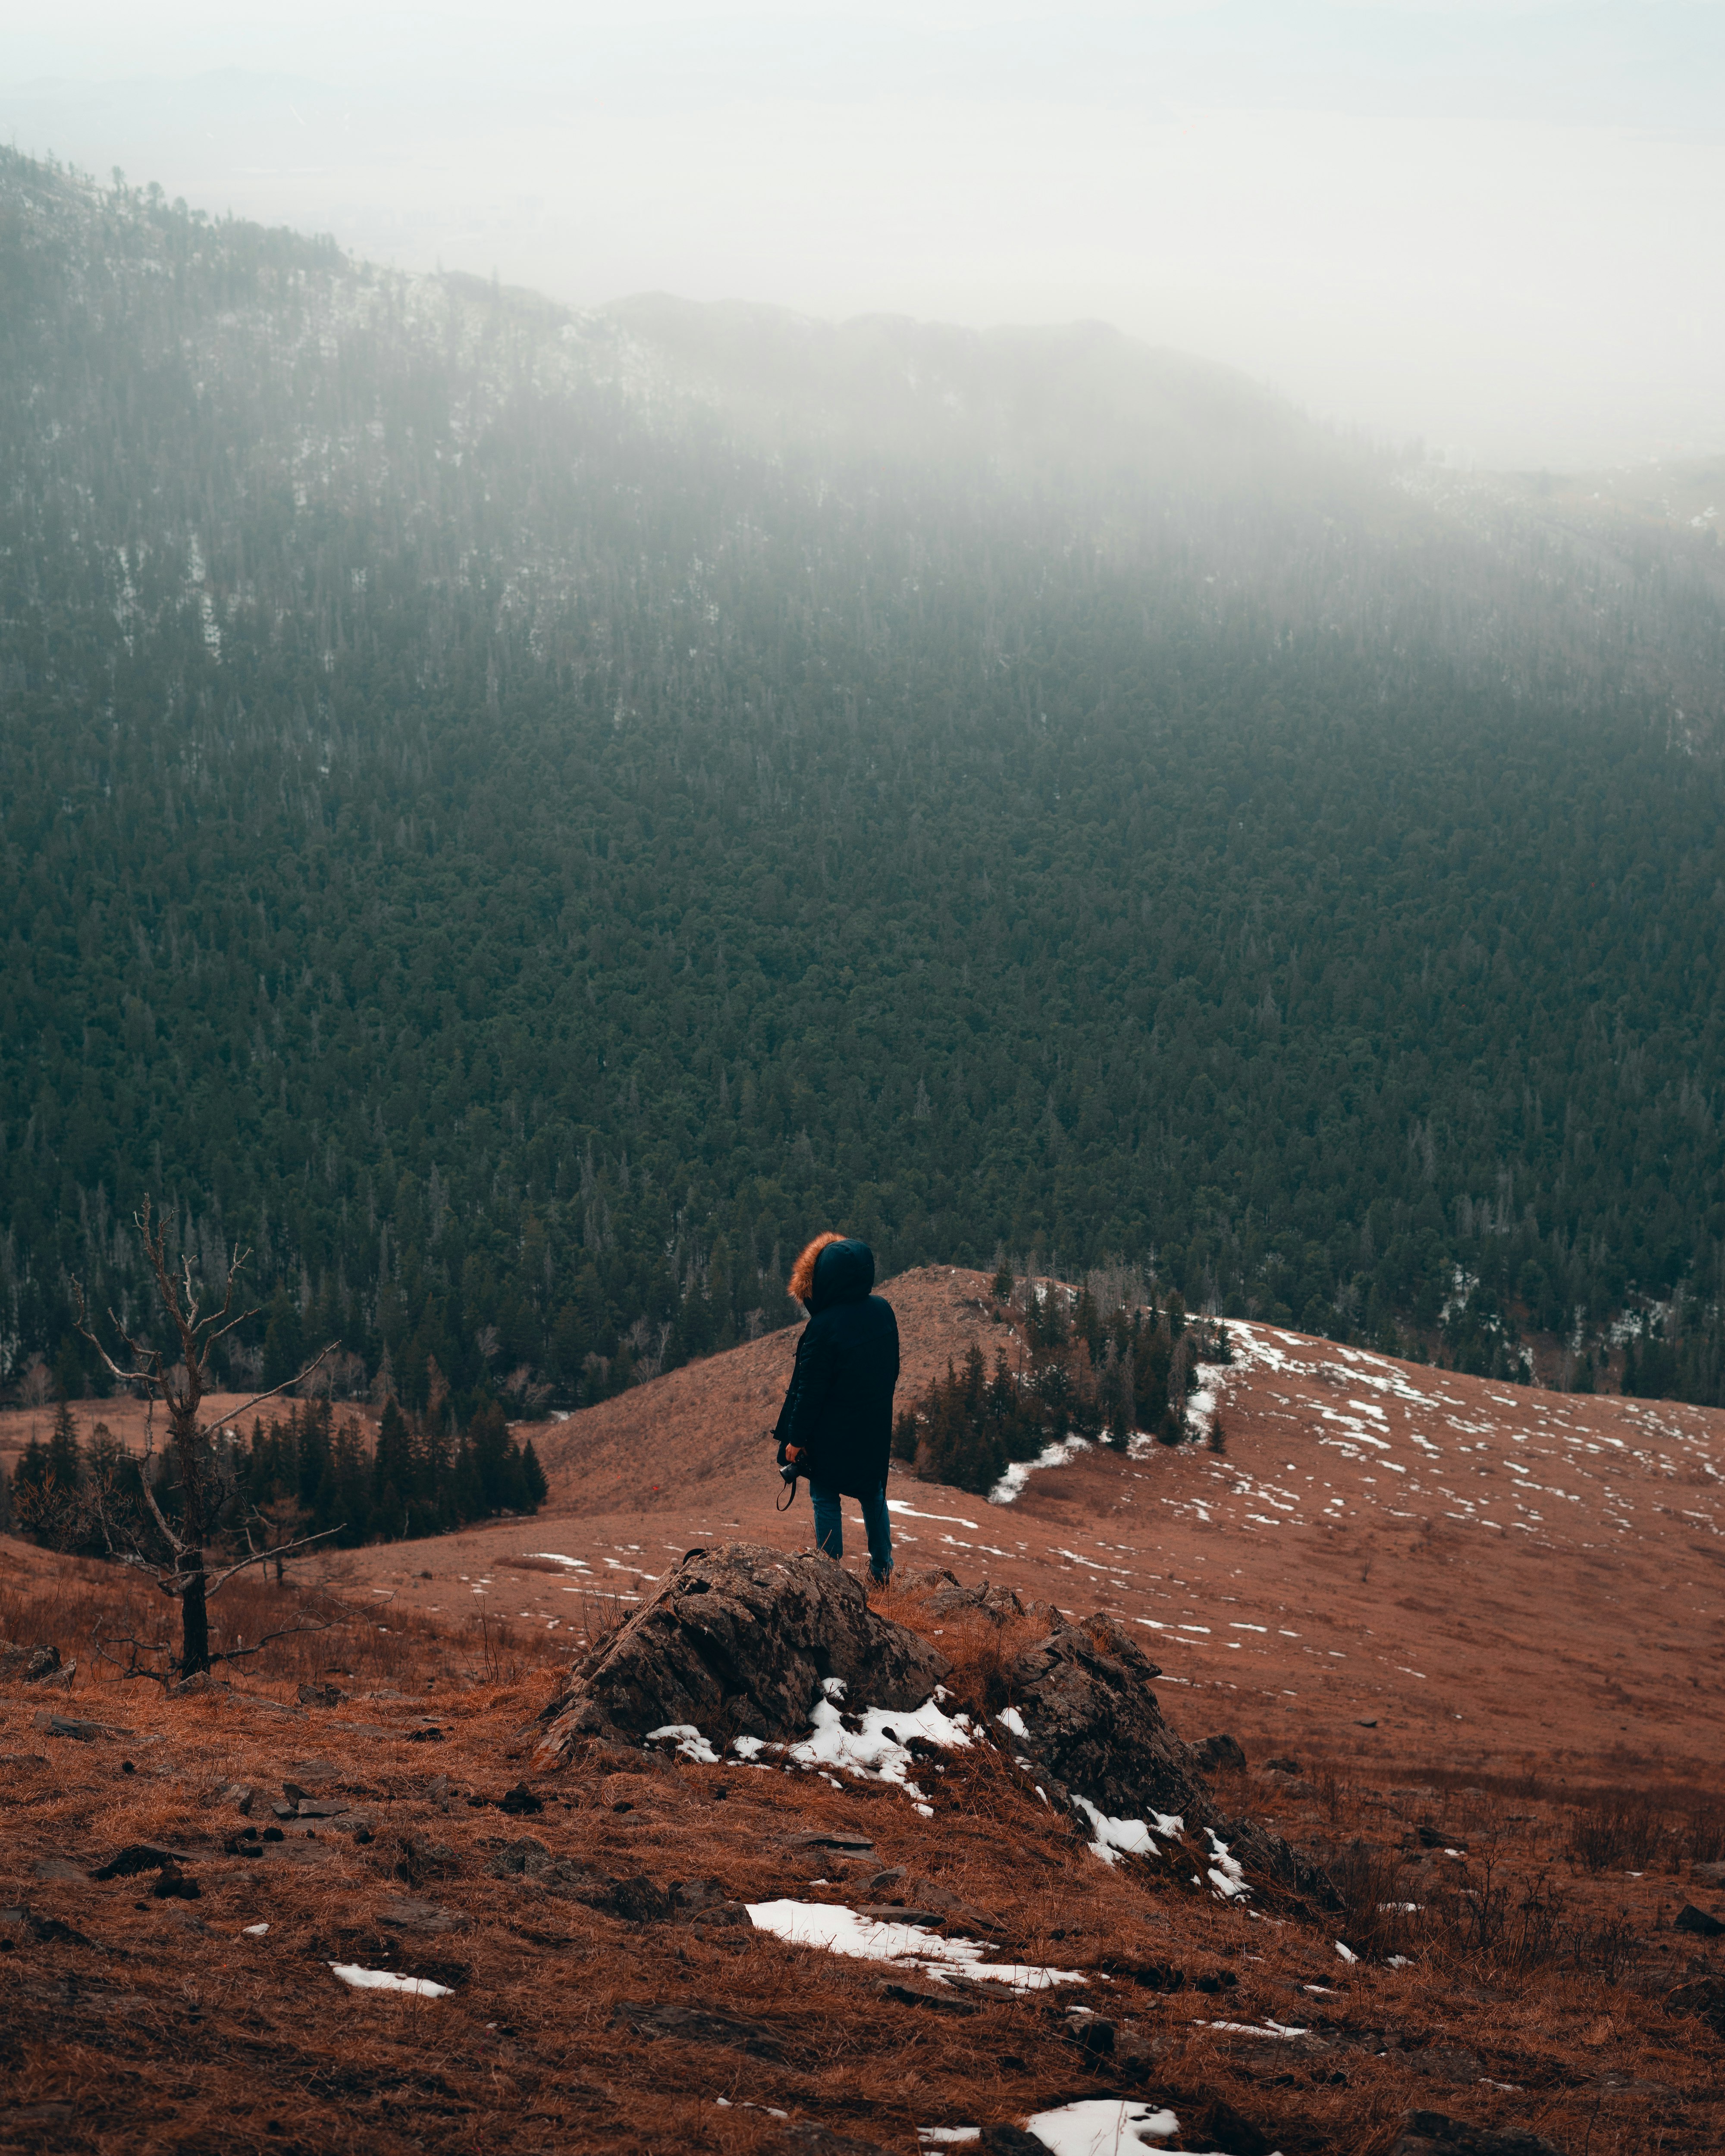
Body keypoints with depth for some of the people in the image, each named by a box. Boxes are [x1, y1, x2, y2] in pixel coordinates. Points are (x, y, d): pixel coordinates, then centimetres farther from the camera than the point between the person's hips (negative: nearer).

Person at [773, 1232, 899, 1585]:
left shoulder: (824, 1326, -26)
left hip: (832, 1431, -6)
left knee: (826, 1499, 9)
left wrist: (797, 1438, -9)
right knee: (873, 1493, 21)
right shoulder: (883, 1311, -7)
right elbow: (892, 1369, 6)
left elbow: (810, 1389, -19)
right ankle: (882, 1569, 28)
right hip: (876, 1428, 6)